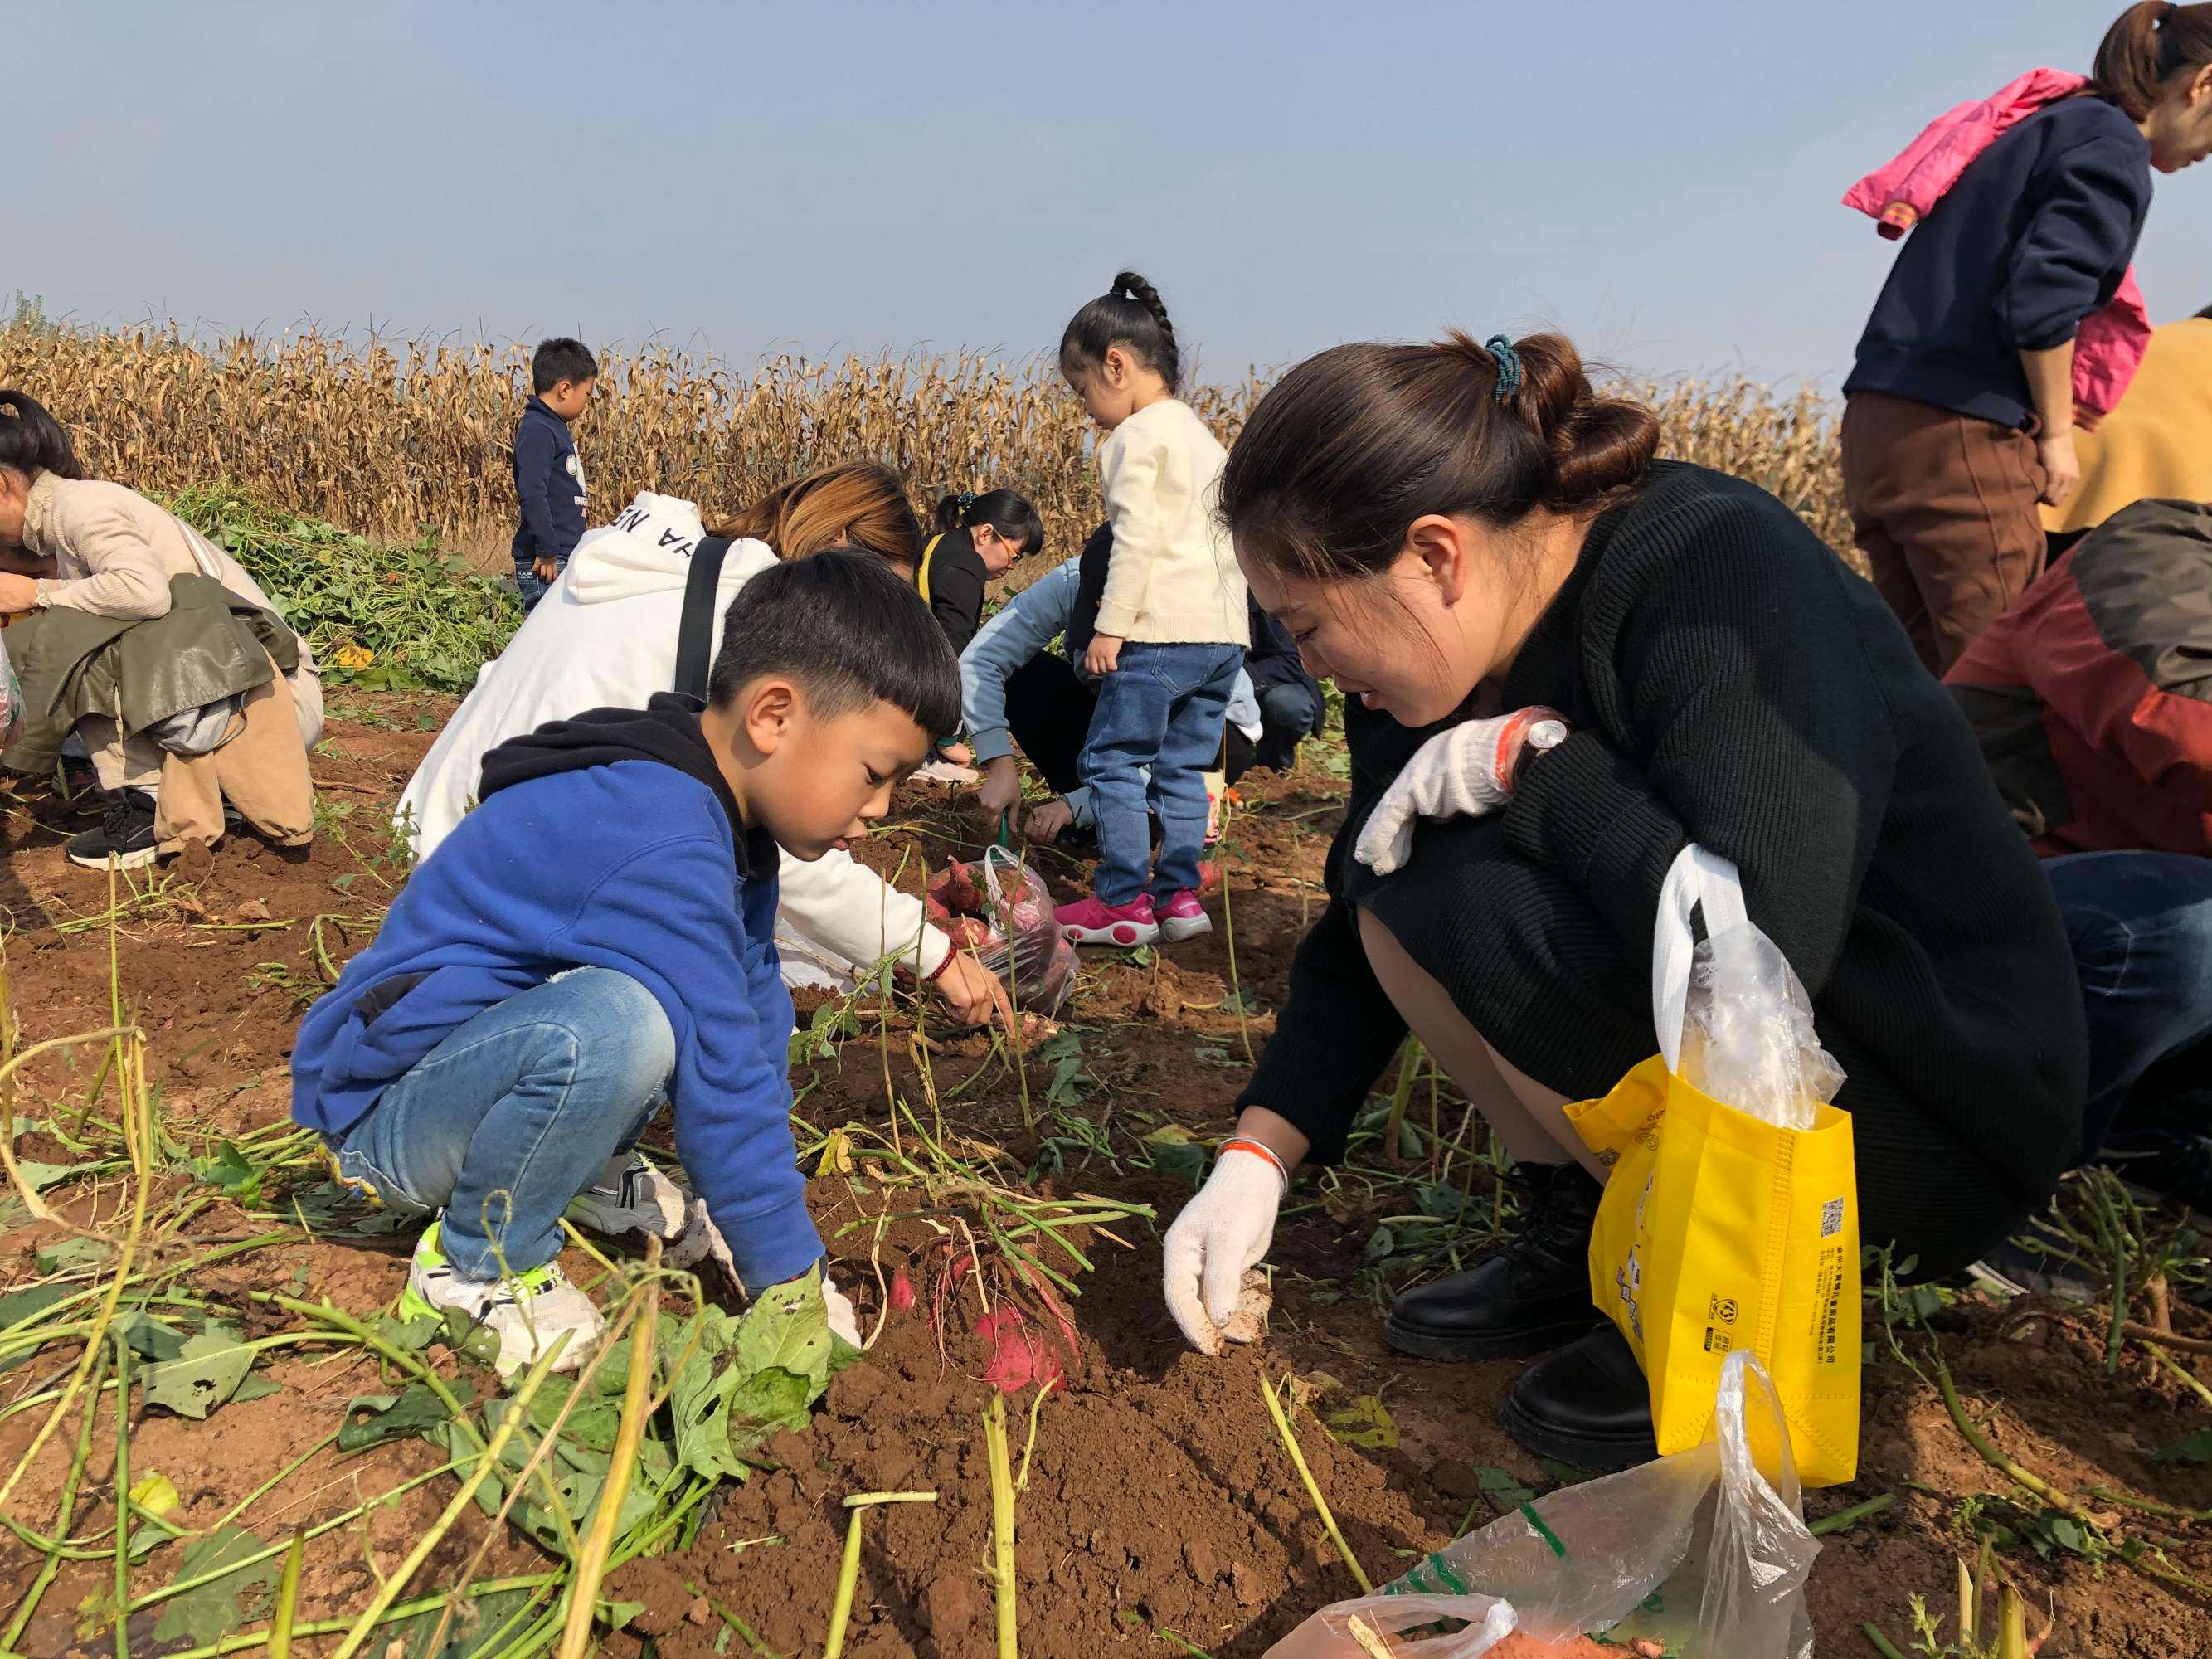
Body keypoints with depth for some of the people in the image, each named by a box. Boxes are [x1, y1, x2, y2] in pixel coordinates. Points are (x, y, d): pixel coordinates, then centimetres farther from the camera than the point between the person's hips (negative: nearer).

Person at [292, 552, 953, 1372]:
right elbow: (721, 1082, -28)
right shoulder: (664, 850, -32)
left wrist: (764, 1209, 2)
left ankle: (592, 1169, 7)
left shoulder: (722, 815, -1)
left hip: (489, 1039, 9)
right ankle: (475, 1263, -11)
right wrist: (795, 1284, -18)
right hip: (385, 1113, -9)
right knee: (614, 1026, -38)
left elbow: (754, 1012, 2)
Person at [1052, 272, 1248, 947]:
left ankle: (1123, 903, 2)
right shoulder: (1203, 436, 21)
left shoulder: (1135, 438, -6)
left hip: (1163, 628, -9)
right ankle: (1179, 893, 15)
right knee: (1184, 767, 13)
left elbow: (1136, 539, -15)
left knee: (1113, 760, -1)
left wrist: (1110, 626, -13)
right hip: (1223, 630, 9)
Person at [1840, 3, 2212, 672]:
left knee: (1933, 676, 10)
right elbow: (2041, 299, -16)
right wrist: (2057, 433, -4)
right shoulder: (2113, 147, -3)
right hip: (1959, 439, -9)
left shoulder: (2038, 123, 23)